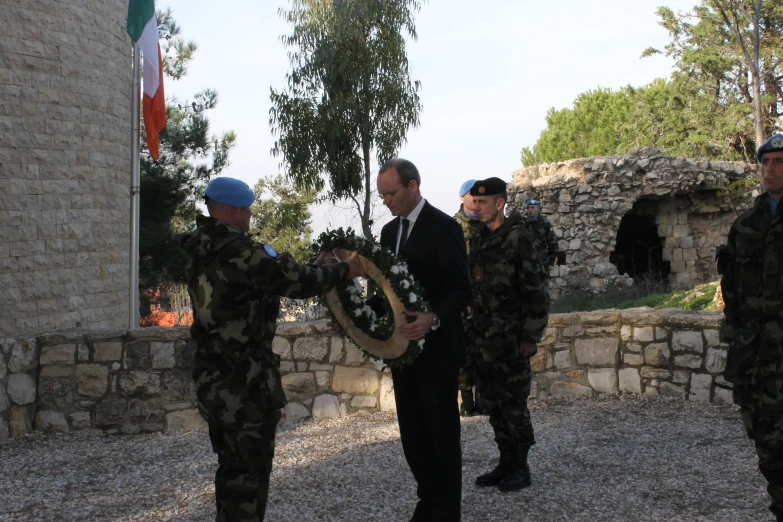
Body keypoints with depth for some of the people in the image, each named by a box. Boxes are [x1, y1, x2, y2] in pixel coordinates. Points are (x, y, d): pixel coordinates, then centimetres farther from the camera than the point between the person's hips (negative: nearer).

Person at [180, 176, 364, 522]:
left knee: (232, 466, 21)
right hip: (244, 381, -9)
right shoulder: (237, 250, -20)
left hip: (211, 377, 9)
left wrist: (314, 269, 13)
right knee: (250, 471, 1)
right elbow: (293, 281, -19)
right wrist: (345, 270, -5)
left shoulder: (201, 252, 9)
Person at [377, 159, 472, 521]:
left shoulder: (443, 227, -12)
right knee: (412, 431, 13)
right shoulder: (389, 230, 12)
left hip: (436, 349, -7)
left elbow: (460, 290, -16)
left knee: (442, 432, 3)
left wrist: (432, 319, -33)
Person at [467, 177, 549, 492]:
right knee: (495, 404, 12)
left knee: (514, 404, -1)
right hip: (484, 339, 8)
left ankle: (521, 469, 9)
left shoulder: (518, 238, -11)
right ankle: (505, 464, 22)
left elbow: (534, 291, -13)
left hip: (510, 339, -8)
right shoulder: (481, 241, 13)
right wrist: (474, 330, 16)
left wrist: (530, 337, -15)